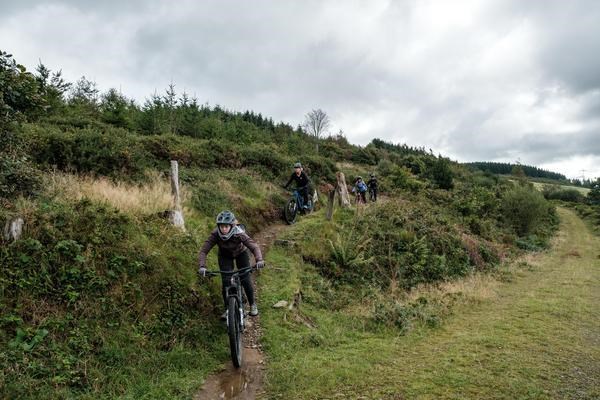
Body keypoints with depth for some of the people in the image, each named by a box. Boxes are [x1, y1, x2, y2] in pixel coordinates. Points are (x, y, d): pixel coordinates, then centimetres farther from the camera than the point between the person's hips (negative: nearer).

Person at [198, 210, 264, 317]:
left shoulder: (239, 234, -37)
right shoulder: (215, 234, -32)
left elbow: (254, 247, -41)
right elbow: (203, 251, -32)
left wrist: (259, 260, -58)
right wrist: (202, 266, -47)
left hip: (241, 253, -1)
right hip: (225, 256, 1)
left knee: (245, 280, -8)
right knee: (226, 282, -11)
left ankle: (253, 304, 16)